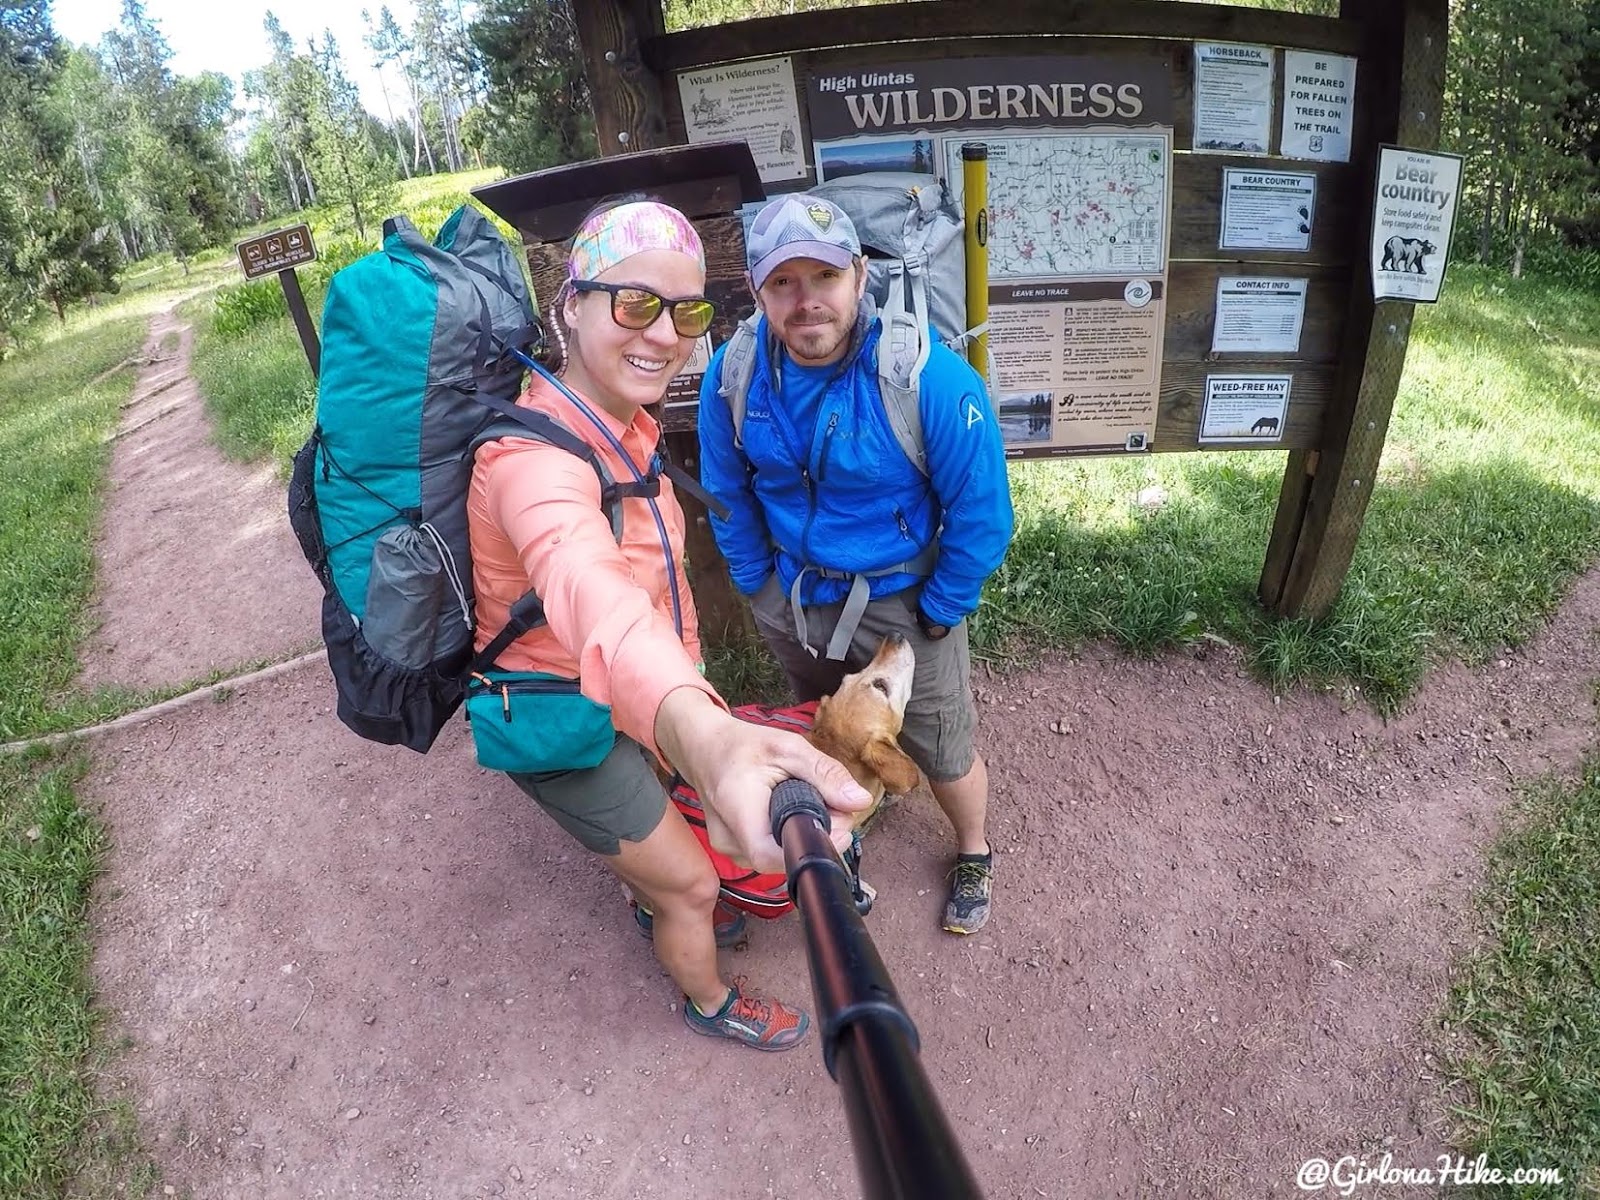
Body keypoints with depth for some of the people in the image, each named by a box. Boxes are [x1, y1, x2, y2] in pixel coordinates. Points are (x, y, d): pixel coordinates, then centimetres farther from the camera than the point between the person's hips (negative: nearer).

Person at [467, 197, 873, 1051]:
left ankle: (655, 907, 66)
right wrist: (703, 735, -78)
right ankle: (709, 1002, 43)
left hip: (612, 697, 8)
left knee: (651, 829, 34)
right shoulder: (537, 458, -37)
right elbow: (587, 588, -60)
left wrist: (688, 679, 6)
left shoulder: (626, 422, -7)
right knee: (690, 882, 12)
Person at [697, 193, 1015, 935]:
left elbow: (981, 513, -17)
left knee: (944, 755, 14)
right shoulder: (733, 372, -16)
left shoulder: (931, 378, -28)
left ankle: (973, 855, 46)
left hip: (902, 605, -3)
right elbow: (727, 491, 0)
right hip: (790, 594, 4)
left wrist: (939, 613, -10)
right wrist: (756, 584, 4)